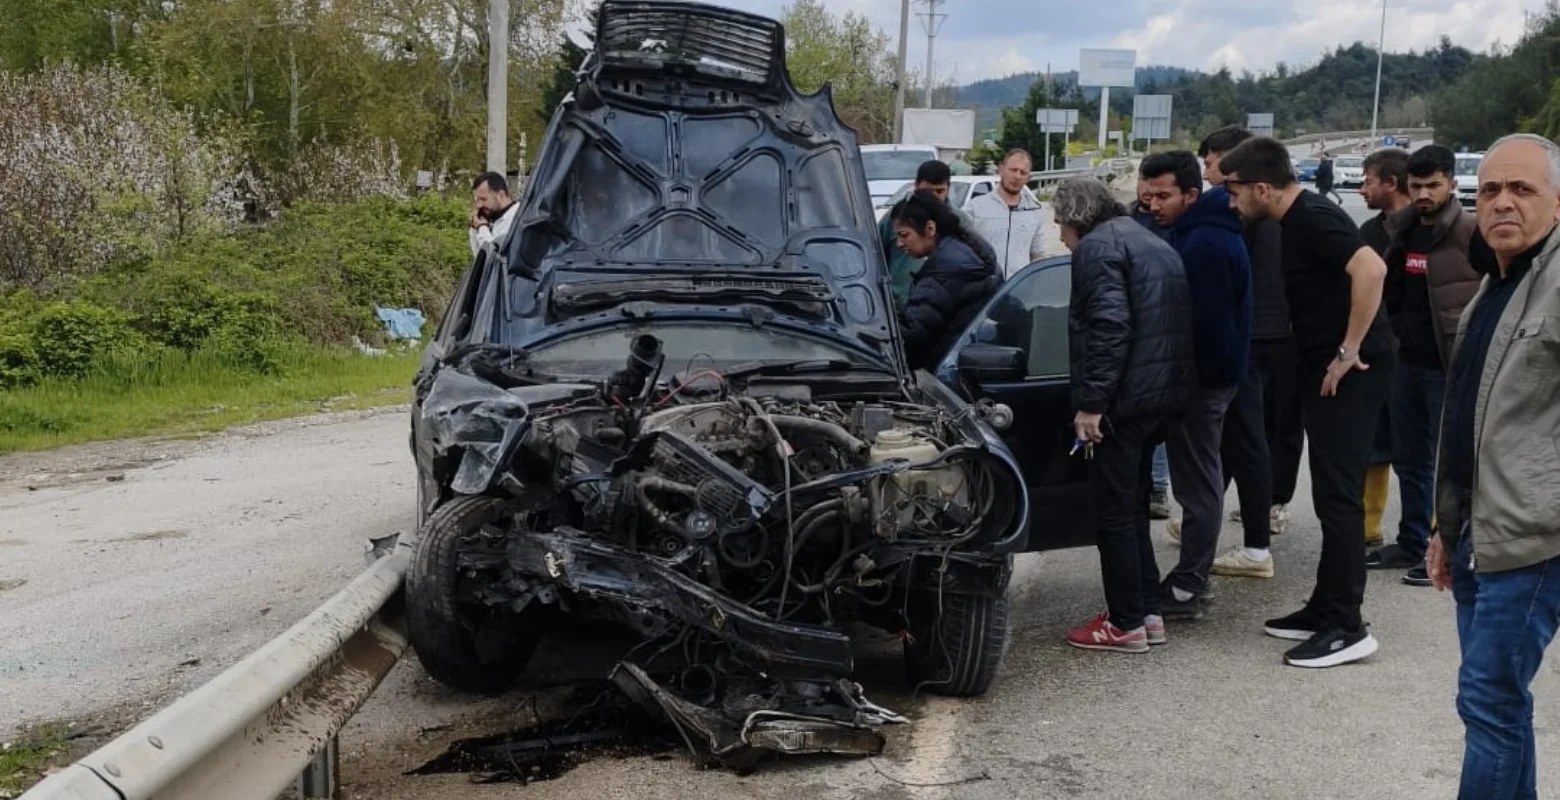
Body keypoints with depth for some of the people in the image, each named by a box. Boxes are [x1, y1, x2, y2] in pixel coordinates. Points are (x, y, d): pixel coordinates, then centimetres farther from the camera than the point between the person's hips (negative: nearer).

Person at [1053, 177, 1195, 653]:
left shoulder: (1097, 247, -9)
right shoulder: (1152, 244, 22)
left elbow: (1108, 326, -21)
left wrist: (1091, 402, -21)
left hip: (1125, 398, -10)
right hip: (1162, 394, 10)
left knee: (1113, 512, -2)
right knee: (1132, 507, 18)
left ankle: (1126, 624, 3)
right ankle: (1148, 612, 22)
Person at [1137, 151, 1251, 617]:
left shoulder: (1204, 243, -22)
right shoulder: (1198, 231, 12)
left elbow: (1205, 320, -26)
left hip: (1204, 375, -11)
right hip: (1207, 371, 11)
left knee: (1196, 482, -5)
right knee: (1199, 478, 17)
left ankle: (1185, 590, 1)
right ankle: (1193, 576, 27)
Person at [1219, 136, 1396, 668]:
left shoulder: (1313, 218, -17)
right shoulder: (1298, 220, 13)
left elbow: (1371, 269, -31)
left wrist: (1349, 351, -25)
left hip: (1349, 374, -10)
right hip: (1326, 371, 10)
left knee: (1338, 496, -8)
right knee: (1331, 494, 13)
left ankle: (1346, 627, -4)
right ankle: (1326, 610, 21)